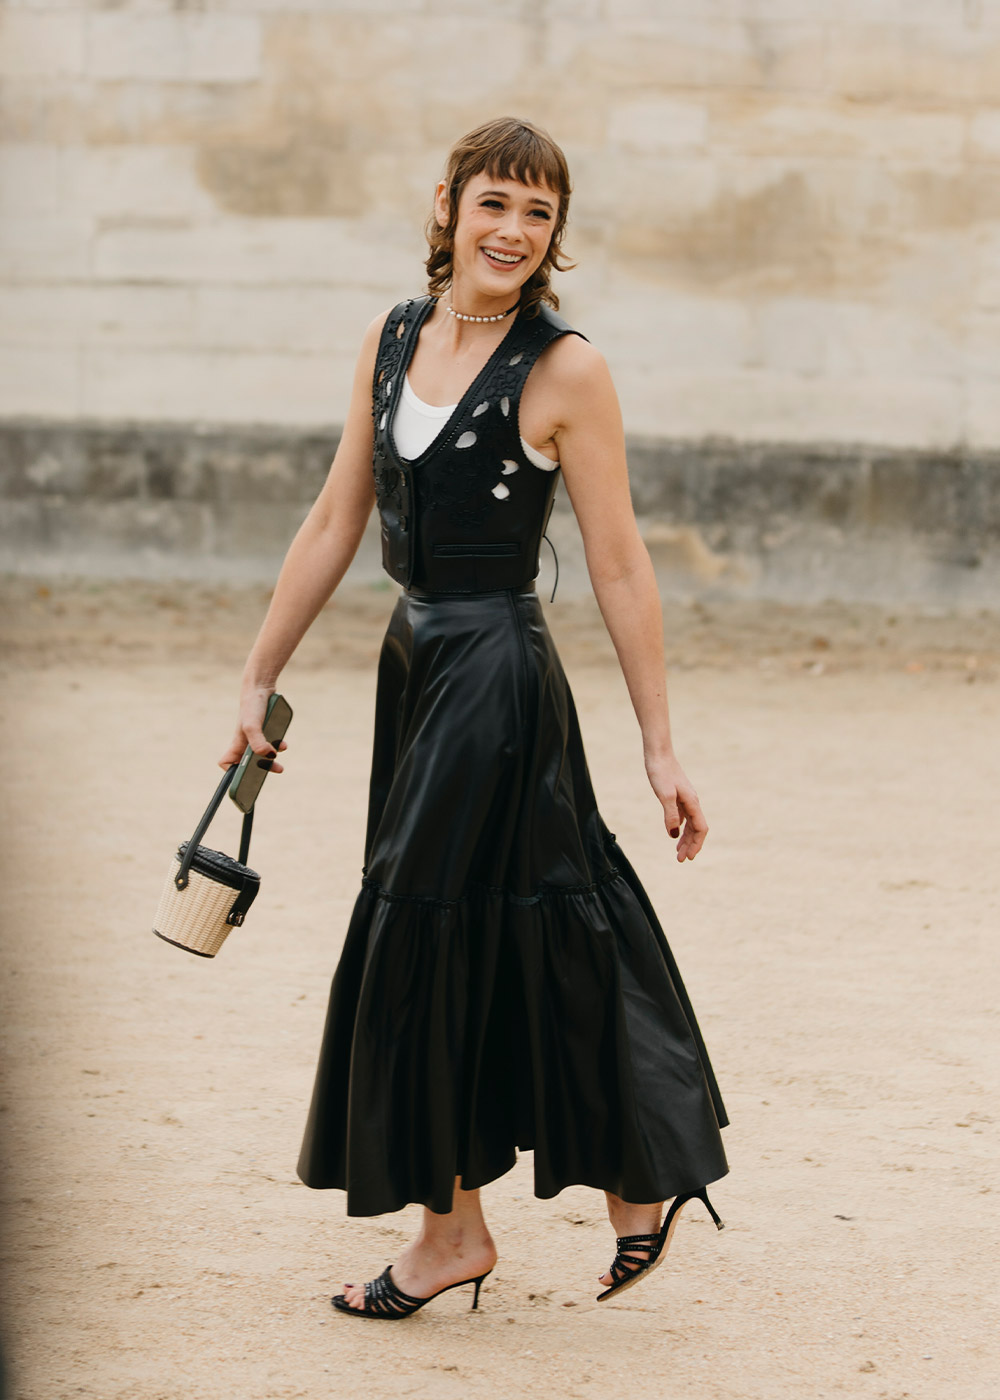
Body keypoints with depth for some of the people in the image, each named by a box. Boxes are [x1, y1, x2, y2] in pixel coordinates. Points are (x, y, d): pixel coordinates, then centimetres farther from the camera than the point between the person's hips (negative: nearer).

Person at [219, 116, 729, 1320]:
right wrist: (260, 677, 13)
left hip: (500, 677, -6)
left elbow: (619, 568, -9)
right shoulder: (393, 340, 7)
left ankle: (451, 1228, 14)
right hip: (415, 664, 6)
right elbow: (335, 523, 12)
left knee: (425, 931, -1)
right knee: (510, 938, 11)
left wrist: (658, 746, -9)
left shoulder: (565, 371, -10)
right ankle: (640, 1176, 24)